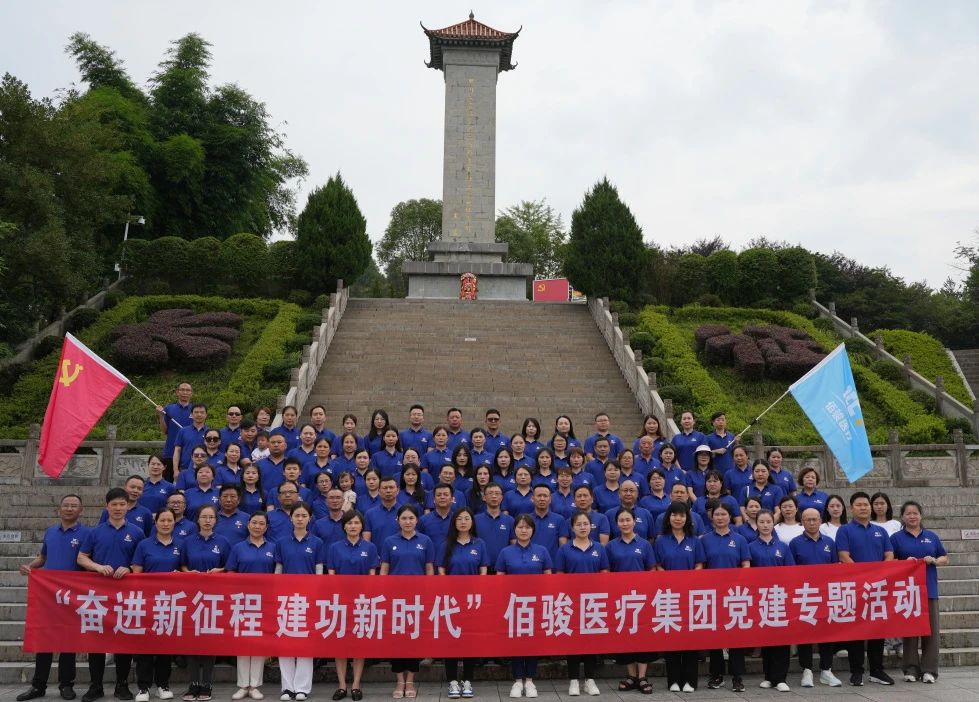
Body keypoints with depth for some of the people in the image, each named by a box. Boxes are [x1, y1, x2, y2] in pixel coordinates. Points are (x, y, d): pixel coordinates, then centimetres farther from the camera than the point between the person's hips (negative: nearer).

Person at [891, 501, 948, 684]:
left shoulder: (931, 536, 11)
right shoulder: (896, 538, 4)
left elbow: (945, 559, 13)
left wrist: (934, 560, -7)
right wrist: (905, 562, -15)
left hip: (929, 589, 2)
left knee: (931, 629, 0)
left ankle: (929, 670, 6)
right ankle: (911, 669, 8)